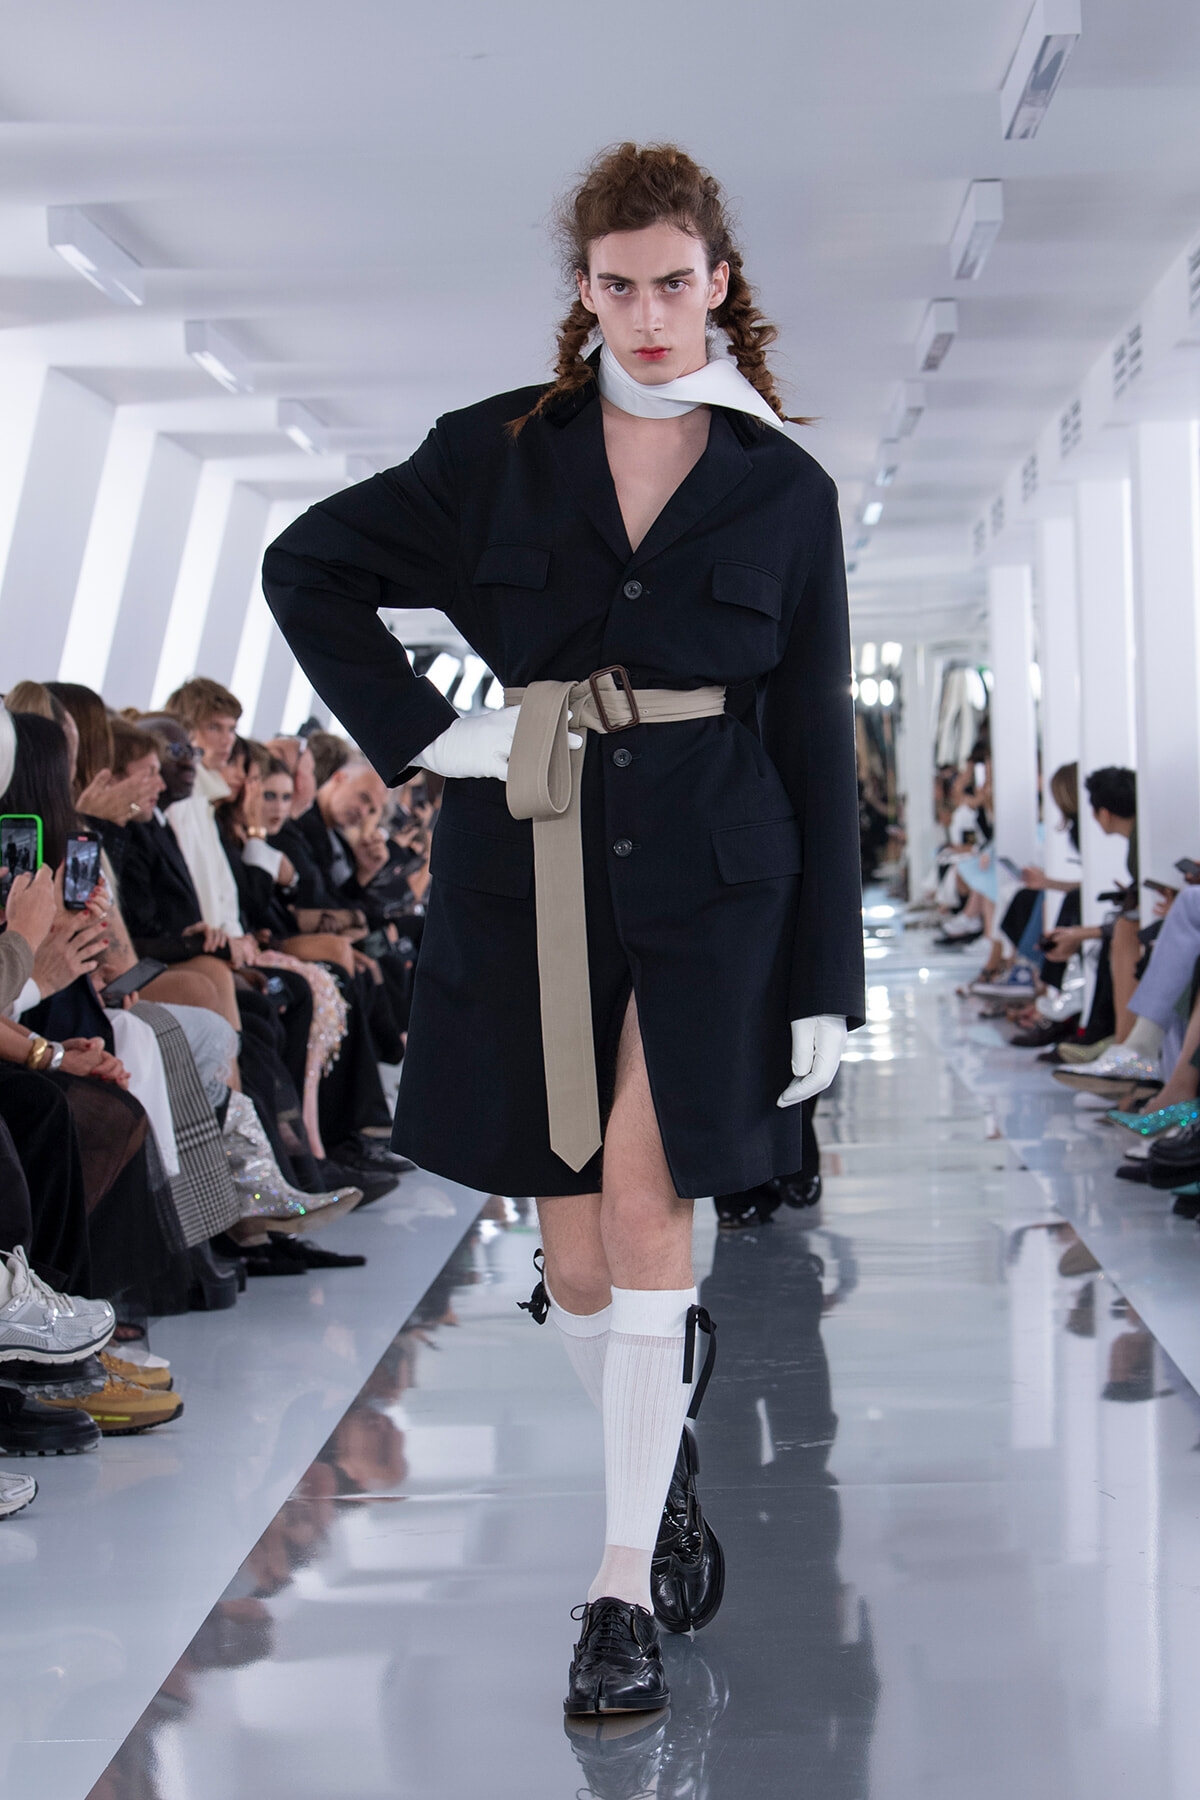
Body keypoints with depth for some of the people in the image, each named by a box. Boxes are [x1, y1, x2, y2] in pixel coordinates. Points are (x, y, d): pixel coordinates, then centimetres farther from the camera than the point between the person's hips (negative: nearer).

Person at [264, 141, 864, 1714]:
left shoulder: (785, 490, 5)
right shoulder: (499, 452, 6)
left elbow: (816, 740, 5)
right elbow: (309, 567, 13)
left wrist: (826, 979, 1)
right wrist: (421, 736, 0)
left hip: (708, 870, -1)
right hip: (533, 869, 2)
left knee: (644, 1207, -11)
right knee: (574, 1251, 4)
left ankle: (624, 1585, -4)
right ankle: (668, 1465, 32)